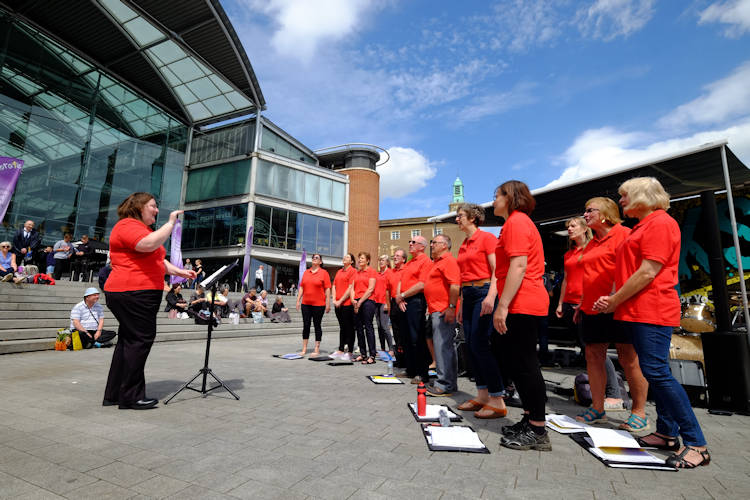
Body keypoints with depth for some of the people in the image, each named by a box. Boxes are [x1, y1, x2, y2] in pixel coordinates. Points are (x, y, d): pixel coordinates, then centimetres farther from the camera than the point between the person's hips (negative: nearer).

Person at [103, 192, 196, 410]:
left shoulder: (141, 228, 26)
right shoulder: (128, 225, -8)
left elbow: (158, 260, 28)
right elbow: (149, 245, -29)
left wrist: (180, 272, 16)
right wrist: (170, 223, -19)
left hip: (142, 294, 11)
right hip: (132, 293, -11)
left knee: (129, 341, 13)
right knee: (140, 340, -8)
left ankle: (114, 394, 22)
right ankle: (131, 397, 0)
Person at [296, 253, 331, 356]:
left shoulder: (324, 272, -2)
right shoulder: (306, 272, 11)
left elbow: (327, 289, -5)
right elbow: (301, 287, 13)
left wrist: (328, 303, -9)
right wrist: (298, 300, 7)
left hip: (318, 304, -4)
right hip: (306, 303, 4)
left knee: (317, 325, 4)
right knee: (306, 325, 8)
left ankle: (317, 349, 13)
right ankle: (304, 349, 17)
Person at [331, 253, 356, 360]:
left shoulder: (353, 271, -6)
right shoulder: (339, 271, 17)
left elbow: (350, 288, -13)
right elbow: (334, 286, 15)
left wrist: (341, 300, -13)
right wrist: (334, 299, 1)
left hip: (347, 303, -7)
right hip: (338, 304, 7)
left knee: (349, 327, 0)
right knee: (342, 327, 14)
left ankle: (349, 352, 6)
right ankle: (340, 350, 21)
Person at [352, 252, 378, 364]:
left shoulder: (372, 271, -1)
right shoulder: (356, 273, 18)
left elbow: (370, 289, -9)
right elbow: (352, 288, 15)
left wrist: (360, 301, -11)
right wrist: (353, 300, -3)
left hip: (368, 301, -7)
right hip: (357, 303, 7)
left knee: (368, 327, -7)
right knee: (359, 328, 8)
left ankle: (372, 355, -3)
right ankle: (363, 354, 17)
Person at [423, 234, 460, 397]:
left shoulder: (449, 261, -10)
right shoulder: (437, 262, 22)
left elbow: (455, 285, -21)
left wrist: (451, 307, -25)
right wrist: (431, 307, 24)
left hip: (443, 311, -11)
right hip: (436, 310, 11)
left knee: (442, 346, -9)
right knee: (447, 346, 15)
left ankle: (445, 385, -3)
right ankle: (450, 383, 24)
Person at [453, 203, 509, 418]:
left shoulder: (486, 238, -5)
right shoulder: (464, 245, 18)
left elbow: (497, 270, -14)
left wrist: (491, 296, -26)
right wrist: (461, 305, 19)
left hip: (484, 293, -8)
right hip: (468, 295, 9)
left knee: (481, 345, -11)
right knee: (471, 346, 8)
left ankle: (498, 401, -1)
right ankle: (482, 396, 18)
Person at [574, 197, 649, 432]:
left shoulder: (623, 234, -5)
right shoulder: (592, 243, 19)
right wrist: (582, 304, 21)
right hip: (592, 309, 8)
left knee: (629, 359, 1)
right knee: (593, 357, 8)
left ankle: (639, 412, 15)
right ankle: (597, 408, 18)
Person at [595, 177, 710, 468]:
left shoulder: (660, 223, -10)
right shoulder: (641, 227, 22)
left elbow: (648, 273, -18)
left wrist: (614, 301, -13)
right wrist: (612, 298, 8)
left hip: (652, 311, -10)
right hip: (636, 311, 10)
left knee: (657, 373, -11)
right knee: (655, 372, 12)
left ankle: (696, 444, 0)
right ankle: (667, 434, 21)